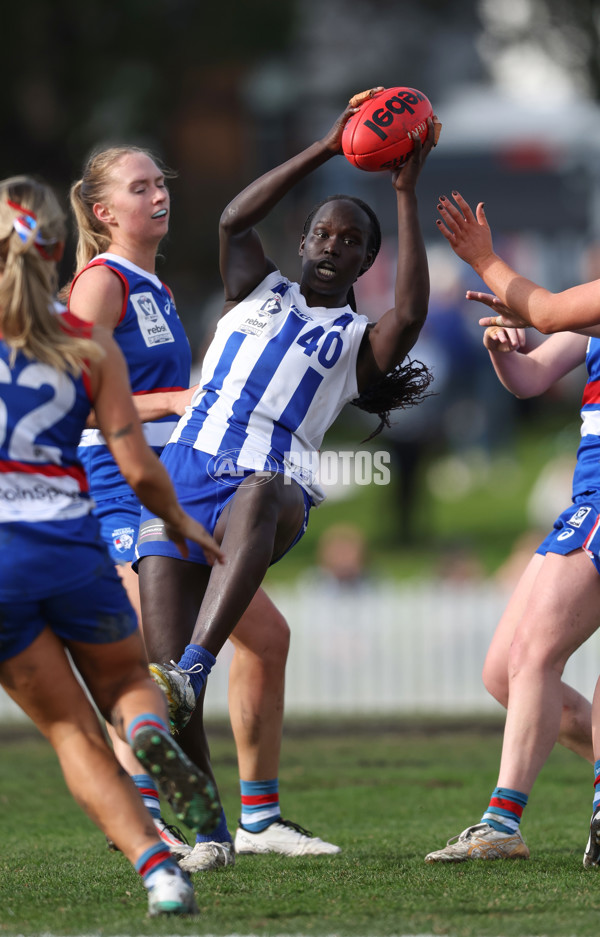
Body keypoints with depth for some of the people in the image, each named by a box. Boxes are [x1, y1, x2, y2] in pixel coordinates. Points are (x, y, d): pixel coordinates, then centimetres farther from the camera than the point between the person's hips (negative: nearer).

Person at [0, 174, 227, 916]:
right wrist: (180, 523, 20)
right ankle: (150, 734, -12)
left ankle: (156, 865, -10)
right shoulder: (90, 346, 4)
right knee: (125, 680, 26)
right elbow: (138, 470, 2)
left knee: (72, 730, 9)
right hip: (71, 545, 1)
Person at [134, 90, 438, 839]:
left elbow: (411, 312, -6)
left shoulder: (360, 340, 17)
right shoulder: (258, 292, 23)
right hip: (186, 469, 2)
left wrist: (405, 195, -6)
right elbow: (233, 220, 5)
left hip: (272, 483, -2)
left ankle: (192, 671, -58)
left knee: (260, 495, -43)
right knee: (162, 664, -13)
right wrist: (326, 151, 1)